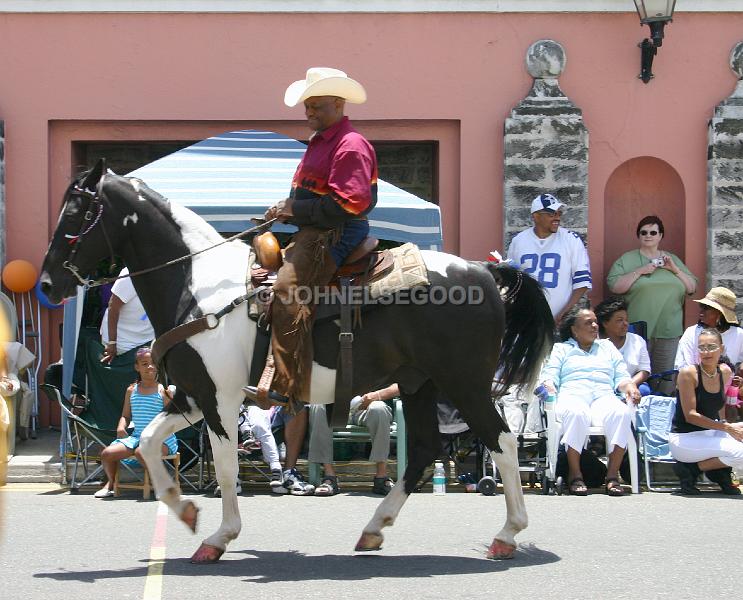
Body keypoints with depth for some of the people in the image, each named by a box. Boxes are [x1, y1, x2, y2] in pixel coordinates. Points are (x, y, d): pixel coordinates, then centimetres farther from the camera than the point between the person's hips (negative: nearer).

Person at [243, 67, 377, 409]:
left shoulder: (350, 144, -11)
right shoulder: (321, 142, 23)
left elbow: (350, 202, -22)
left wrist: (296, 209, -18)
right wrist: (286, 209, 13)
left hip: (334, 235, -12)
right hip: (312, 234, 12)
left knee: (287, 293, -26)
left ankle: (287, 388, -30)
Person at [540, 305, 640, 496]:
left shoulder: (607, 347, 33)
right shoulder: (561, 349, 26)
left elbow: (621, 377, 23)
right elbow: (550, 376, 13)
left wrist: (629, 386, -1)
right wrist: (548, 387, -11)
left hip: (604, 396, 2)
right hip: (573, 394, -2)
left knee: (620, 412, -36)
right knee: (576, 413, -41)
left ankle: (613, 474, -35)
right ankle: (575, 475, -36)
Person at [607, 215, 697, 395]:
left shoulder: (673, 259, 16)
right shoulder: (627, 259, 5)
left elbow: (692, 287, 13)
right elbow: (614, 286, -7)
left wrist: (675, 269, -2)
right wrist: (639, 271, -14)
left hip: (669, 331, 3)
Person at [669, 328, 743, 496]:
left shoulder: (725, 372, 4)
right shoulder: (688, 373, -14)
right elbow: (690, 415, -17)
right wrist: (727, 427, -21)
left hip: (711, 433, 7)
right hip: (684, 438, -7)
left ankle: (721, 472, 7)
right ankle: (689, 470, -6)